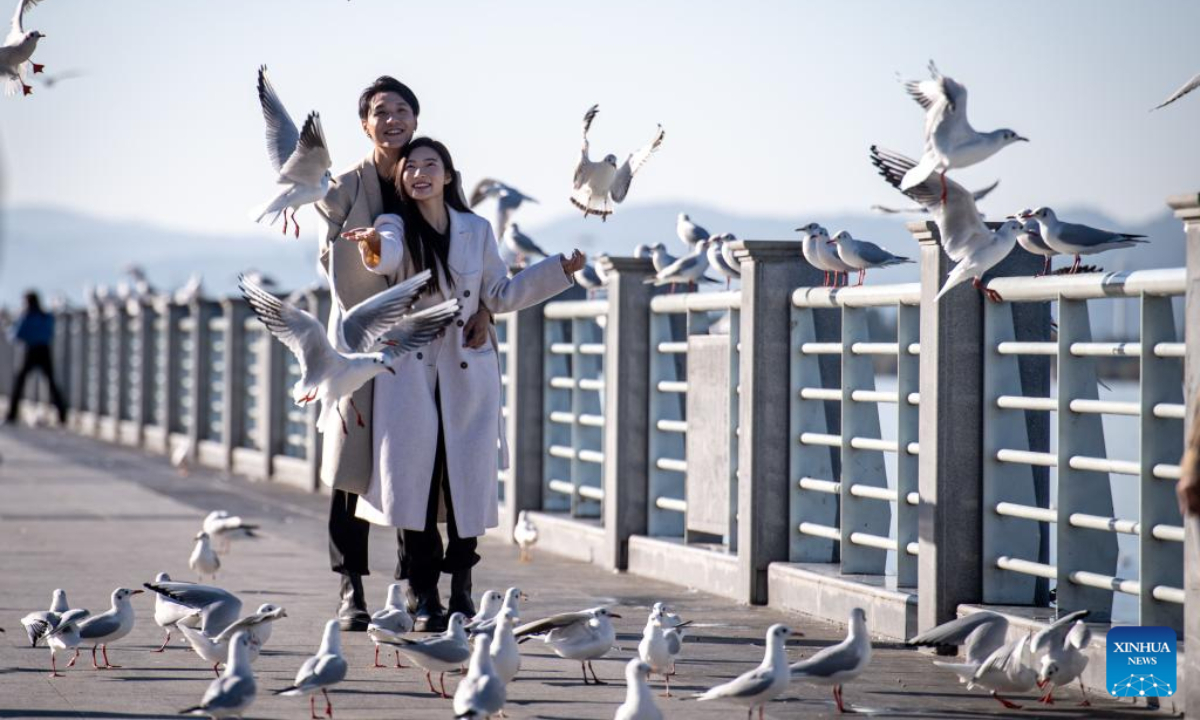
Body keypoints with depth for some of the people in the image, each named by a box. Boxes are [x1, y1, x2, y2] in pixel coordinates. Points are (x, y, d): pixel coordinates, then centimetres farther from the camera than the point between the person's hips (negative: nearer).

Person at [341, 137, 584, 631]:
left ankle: (461, 588, 15)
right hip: (410, 373, -2)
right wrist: (373, 247, -49)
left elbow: (501, 296, 12)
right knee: (413, 481, -8)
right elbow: (388, 254, -25)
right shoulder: (395, 227, 0)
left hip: (467, 376, 2)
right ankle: (425, 599, -1)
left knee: (467, 483, 0)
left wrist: (560, 271, 7)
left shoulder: (477, 230, 8)